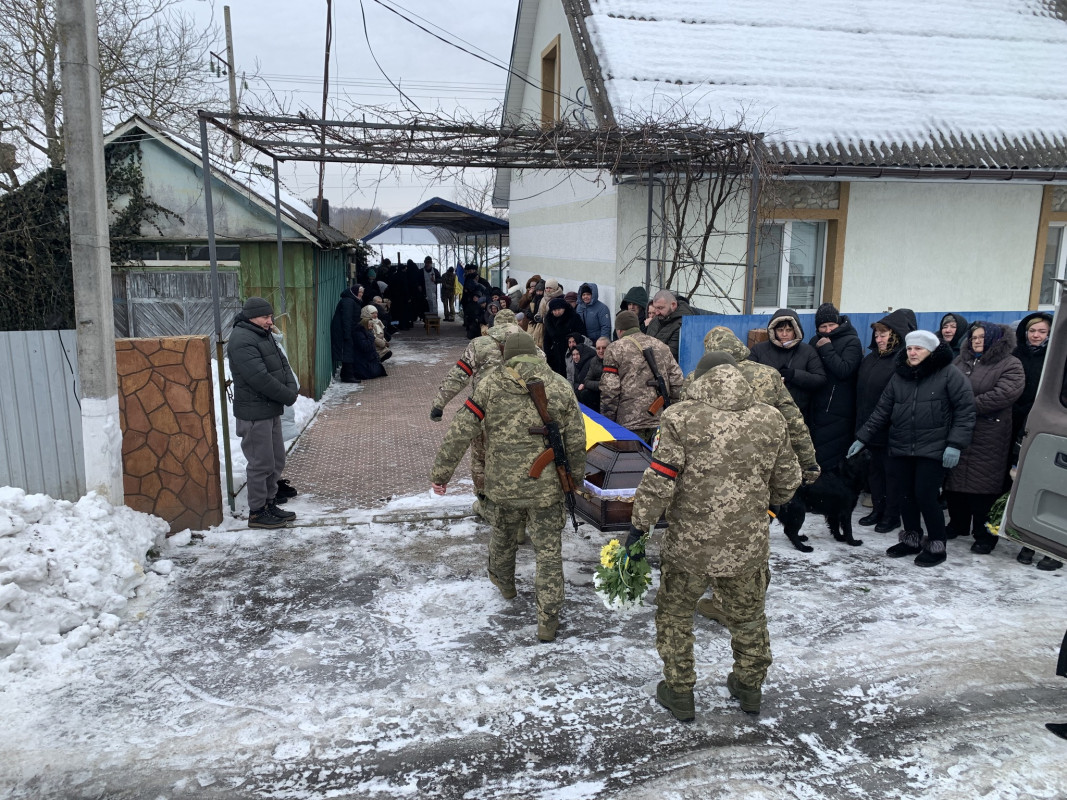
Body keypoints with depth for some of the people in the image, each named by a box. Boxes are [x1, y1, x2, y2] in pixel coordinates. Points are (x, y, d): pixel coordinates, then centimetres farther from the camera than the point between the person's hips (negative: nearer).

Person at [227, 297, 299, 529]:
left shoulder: (264, 336, 14)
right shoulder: (242, 340, -18)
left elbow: (283, 364, 13)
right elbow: (260, 378, -24)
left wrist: (292, 388, -6)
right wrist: (287, 396, -14)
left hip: (271, 410, 10)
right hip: (254, 413, -10)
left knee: (276, 461, 17)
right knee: (261, 464, -2)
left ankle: (269, 503, 29)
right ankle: (257, 512, 10)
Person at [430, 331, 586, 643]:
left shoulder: (491, 385, -6)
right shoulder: (560, 387, -1)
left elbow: (460, 432, -8)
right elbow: (576, 441, 3)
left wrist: (440, 472, 1)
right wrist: (575, 477, 17)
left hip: (502, 485, 1)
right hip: (547, 486, 0)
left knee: (503, 535, 27)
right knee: (548, 551, 10)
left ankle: (503, 582, 53)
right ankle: (548, 620, 15)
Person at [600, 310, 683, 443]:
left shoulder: (615, 349, 0)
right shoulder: (662, 346, 17)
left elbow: (609, 389, -6)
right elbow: (677, 381, 13)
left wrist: (608, 422, 1)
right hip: (661, 421, 5)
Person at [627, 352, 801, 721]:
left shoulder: (680, 417, -12)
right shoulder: (771, 420, 0)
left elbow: (659, 481, -16)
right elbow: (787, 482, 9)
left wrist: (639, 525, -6)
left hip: (690, 544, -3)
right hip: (748, 544, 4)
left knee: (674, 615, 19)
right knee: (748, 616, 25)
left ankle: (679, 693, 30)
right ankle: (750, 687, 44)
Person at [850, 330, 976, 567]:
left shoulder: (949, 374, -6)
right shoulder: (899, 376, 10)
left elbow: (965, 410, -8)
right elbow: (882, 411, 11)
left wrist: (955, 444, -14)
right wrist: (862, 438, 8)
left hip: (933, 449, -5)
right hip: (901, 449, 5)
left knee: (925, 495, -6)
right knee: (907, 495, 11)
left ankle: (936, 546, 12)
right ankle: (911, 539, 28)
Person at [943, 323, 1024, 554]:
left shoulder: (1010, 365, -2)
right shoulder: (960, 361, 16)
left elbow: (1004, 393, -17)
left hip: (987, 438, -5)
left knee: (983, 484, -4)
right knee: (954, 480, 12)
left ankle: (985, 535, 8)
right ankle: (958, 524, 28)